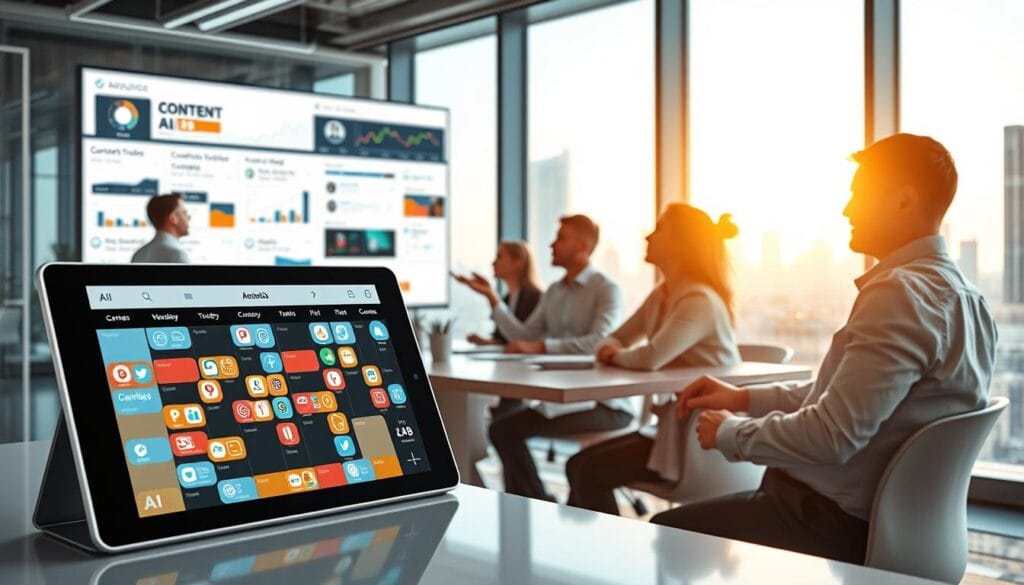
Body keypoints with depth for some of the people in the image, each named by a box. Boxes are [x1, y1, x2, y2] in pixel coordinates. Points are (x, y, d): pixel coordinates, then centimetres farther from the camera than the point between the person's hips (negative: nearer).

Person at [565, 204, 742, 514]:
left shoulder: (700, 301, -20)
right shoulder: (661, 296, 9)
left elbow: (651, 358, -34)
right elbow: (615, 340, 17)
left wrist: (619, 356, -11)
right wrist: (611, 348, -8)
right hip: (674, 425, 9)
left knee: (590, 472, -16)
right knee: (578, 464, 1)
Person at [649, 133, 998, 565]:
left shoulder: (901, 293, -24)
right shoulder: (951, 290, 9)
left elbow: (833, 436, -28)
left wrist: (731, 432, -11)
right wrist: (745, 398, 10)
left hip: (835, 525, -10)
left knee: (668, 532, 2)